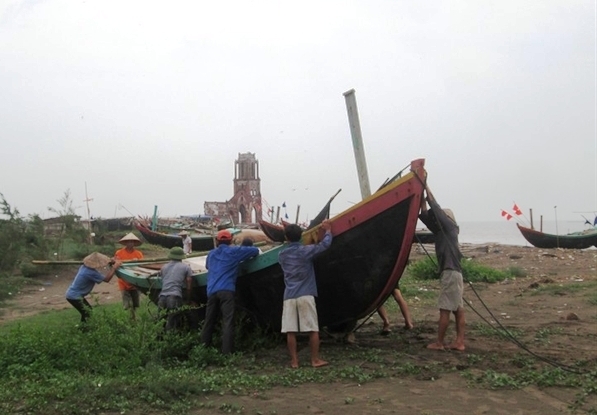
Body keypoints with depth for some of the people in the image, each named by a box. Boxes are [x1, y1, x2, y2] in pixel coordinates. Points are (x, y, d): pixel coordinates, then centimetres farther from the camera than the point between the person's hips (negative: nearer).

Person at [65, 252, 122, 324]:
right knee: (87, 314, -6)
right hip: (74, 296, -10)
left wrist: (112, 262, 3)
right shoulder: (90, 272, -27)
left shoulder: (85, 266, -1)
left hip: (72, 294, 10)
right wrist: (115, 267, -18)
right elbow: (106, 279, -20)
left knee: (88, 309, 22)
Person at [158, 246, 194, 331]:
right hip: (175, 298, -4)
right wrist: (188, 300, 20)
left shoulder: (164, 267, 22)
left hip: (162, 298, 4)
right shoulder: (186, 267, 11)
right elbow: (189, 287, 7)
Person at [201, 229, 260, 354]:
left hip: (211, 291, 5)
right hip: (226, 290, -5)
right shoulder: (234, 251, 9)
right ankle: (227, 352, -17)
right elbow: (255, 251, 14)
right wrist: (251, 255, 36)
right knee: (227, 322, -9)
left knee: (209, 321, 11)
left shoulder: (211, 254, 22)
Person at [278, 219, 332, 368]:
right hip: (306, 295, -3)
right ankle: (315, 360, 7)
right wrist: (328, 230, 15)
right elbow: (325, 244, -1)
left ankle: (294, 361, 5)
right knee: (313, 329, 4)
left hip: (289, 297, 3)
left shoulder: (282, 256, 10)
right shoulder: (306, 250, -2)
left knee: (290, 331, 3)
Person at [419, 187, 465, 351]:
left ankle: (439, 343, 1)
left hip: (450, 272, -9)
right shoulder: (442, 231, 16)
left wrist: (427, 190, 0)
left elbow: (436, 209, -8)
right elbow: (427, 217, 15)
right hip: (452, 272, 9)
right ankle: (459, 342, 10)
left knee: (444, 309, -4)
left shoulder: (450, 227, -5)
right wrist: (422, 201, 10)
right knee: (458, 309, 7)